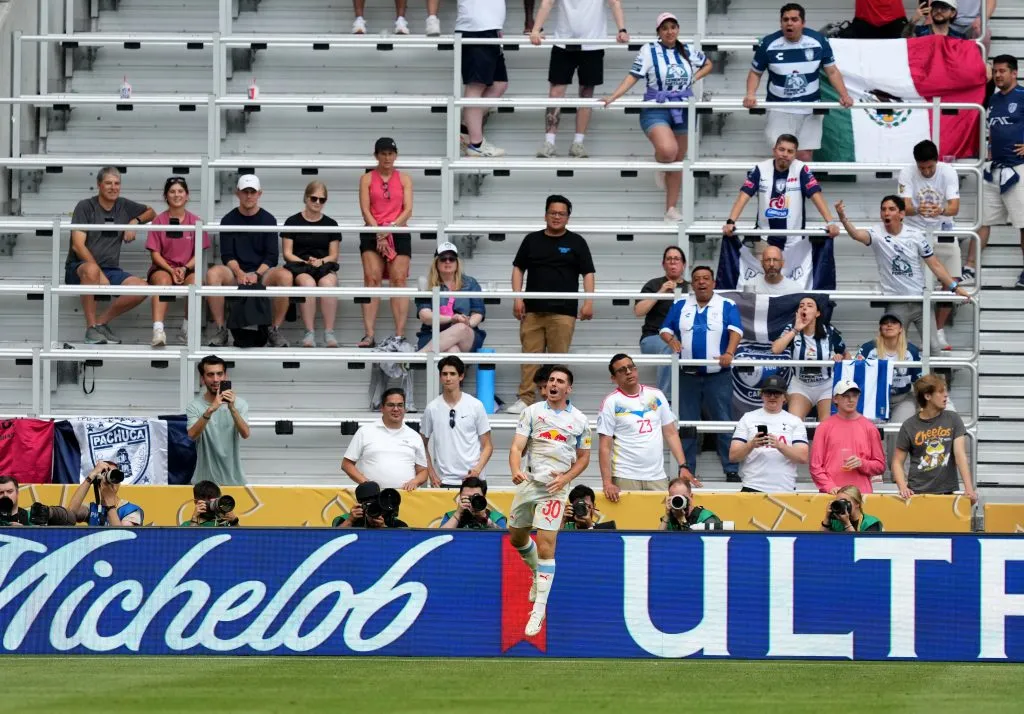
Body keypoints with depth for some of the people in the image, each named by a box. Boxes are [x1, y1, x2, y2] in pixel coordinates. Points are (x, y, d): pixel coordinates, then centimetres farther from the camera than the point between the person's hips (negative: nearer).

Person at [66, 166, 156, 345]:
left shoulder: (123, 206, 13)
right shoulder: (85, 207, -4)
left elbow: (151, 213, 30)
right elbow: (78, 245, -13)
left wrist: (136, 221, 6)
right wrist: (100, 274, -22)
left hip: (111, 270, 5)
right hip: (78, 268, -5)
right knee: (91, 270, -42)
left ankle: (102, 322, -2)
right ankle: (91, 328, -30)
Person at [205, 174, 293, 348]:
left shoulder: (268, 220, 7)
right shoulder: (228, 220, 8)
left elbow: (271, 257, 2)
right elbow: (227, 255, 2)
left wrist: (257, 275, -16)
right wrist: (239, 273, -19)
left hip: (261, 273, 0)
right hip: (236, 273, 1)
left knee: (285, 276, -34)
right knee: (213, 273, -33)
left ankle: (275, 330, -20)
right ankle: (220, 329, -22)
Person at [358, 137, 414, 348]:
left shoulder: (404, 179, 10)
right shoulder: (367, 179, 8)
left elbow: (408, 210, 2)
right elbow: (365, 210, 0)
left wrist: (391, 228, -13)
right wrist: (379, 233, -12)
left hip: (398, 233, 1)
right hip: (373, 234, -1)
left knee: (399, 280, -6)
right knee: (371, 280, -10)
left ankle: (400, 334, -9)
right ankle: (369, 335, -14)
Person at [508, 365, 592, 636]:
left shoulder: (579, 420, 3)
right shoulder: (531, 412, 3)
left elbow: (583, 457, 10)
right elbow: (517, 447, -3)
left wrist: (565, 478, -7)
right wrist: (515, 470, -23)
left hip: (556, 486, -3)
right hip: (529, 481, 3)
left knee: (545, 547, -11)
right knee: (516, 538, 16)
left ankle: (539, 609, -7)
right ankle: (538, 575, 46)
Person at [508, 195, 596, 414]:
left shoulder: (576, 242, 7)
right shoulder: (532, 240, 12)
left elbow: (588, 273, 5)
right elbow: (518, 268, 14)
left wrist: (588, 301, -6)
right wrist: (517, 297, 2)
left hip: (563, 311, -2)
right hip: (532, 310, 2)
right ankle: (525, 399, 1)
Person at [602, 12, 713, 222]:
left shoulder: (689, 51, 5)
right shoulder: (649, 50, -6)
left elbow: (709, 64, 23)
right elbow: (633, 76, -9)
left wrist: (694, 78, 4)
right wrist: (613, 97, -20)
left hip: (683, 110, 4)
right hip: (656, 110, -4)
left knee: (678, 161, 9)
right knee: (668, 151, -30)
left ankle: (671, 209, 19)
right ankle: (660, 165, 8)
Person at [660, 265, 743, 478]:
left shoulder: (727, 306, 3)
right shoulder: (681, 306, 11)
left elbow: (735, 331, -10)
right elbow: (666, 330, 10)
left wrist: (729, 353, -27)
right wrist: (671, 340, -14)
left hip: (718, 374, -3)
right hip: (688, 374, 3)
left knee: (724, 422, -4)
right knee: (686, 423, 5)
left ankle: (731, 469, -2)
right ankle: (686, 469, 12)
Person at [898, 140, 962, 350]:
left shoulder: (948, 172, -12)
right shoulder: (907, 174, -13)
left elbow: (954, 207, -21)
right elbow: (905, 206, -24)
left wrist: (940, 211, -45)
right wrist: (917, 210, -48)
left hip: (942, 230, 2)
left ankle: (939, 331, 9)